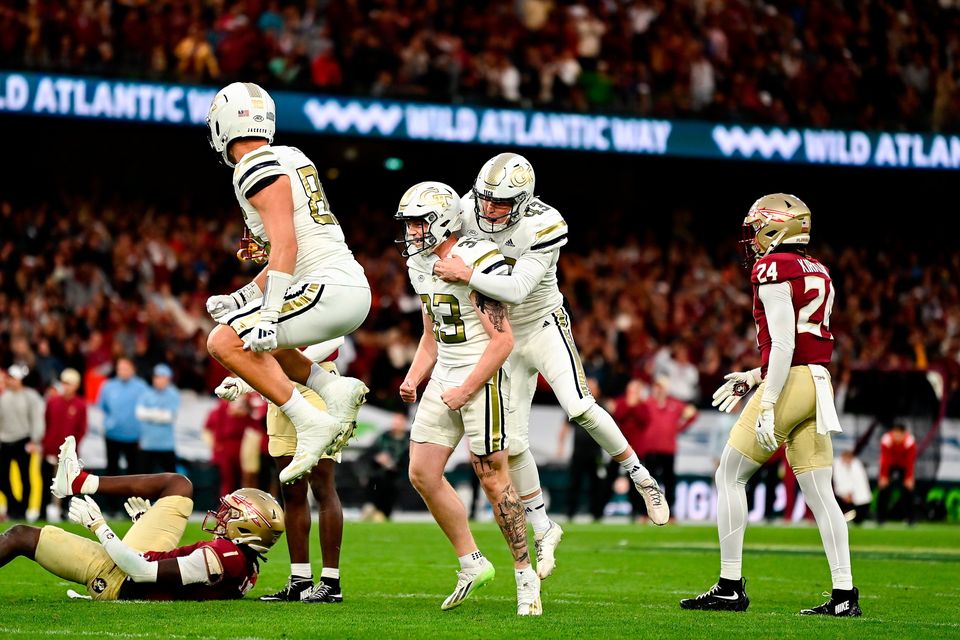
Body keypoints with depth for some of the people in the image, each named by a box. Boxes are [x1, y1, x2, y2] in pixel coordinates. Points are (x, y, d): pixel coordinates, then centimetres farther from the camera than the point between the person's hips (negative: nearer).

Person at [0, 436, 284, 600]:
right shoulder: (249, 565, -7)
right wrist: (145, 518, 19)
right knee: (178, 485, 10)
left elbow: (141, 571, -32)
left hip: (118, 580, -9)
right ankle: (80, 482, 14)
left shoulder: (221, 555, -34)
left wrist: (98, 525, -23)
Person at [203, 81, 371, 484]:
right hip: (354, 289, 10)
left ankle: (311, 424, -16)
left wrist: (268, 314, -25)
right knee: (257, 344, 24)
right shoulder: (289, 159, 19)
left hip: (327, 287, -10)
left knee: (225, 342, -11)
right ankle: (336, 390, 8)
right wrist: (246, 297, 22)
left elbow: (286, 247, -20)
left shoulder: (258, 171, -10)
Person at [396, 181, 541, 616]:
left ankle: (525, 575, 7)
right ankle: (472, 564, 13)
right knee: (422, 473, 2)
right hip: (443, 378, 8)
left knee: (493, 479, -5)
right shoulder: (421, 266, 10)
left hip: (482, 379, -8)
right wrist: (413, 378, 6)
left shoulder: (477, 263, -17)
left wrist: (466, 391, -17)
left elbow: (502, 341, -18)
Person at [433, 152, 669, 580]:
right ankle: (543, 529, 16)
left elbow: (516, 289, -36)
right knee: (512, 442, 1)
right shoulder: (469, 210, -12)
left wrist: (469, 276, -43)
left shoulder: (542, 227, -26)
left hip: (543, 327, -4)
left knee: (578, 408, -24)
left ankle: (641, 477, -2)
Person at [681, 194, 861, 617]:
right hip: (819, 383, 8)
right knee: (819, 492, 7)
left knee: (729, 478, 3)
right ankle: (844, 593, 1)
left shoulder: (773, 269, -10)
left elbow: (783, 344, -18)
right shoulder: (817, 272, 16)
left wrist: (768, 407, -20)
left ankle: (730, 588, 2)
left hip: (789, 383, -8)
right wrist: (754, 378, 26)